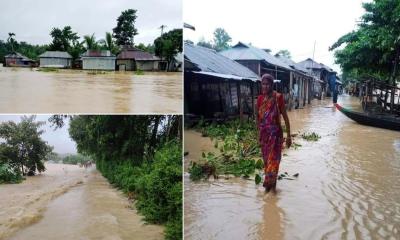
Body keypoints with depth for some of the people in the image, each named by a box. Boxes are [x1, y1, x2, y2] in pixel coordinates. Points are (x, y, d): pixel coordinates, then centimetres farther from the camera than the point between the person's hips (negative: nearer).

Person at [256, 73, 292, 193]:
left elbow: (285, 117, -8)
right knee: (266, 159, 12)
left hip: (275, 133, -4)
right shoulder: (260, 99, 2)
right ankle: (270, 183, 26)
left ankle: (270, 183, 9)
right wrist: (259, 133, 15)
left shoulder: (278, 97, -11)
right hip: (264, 133, 4)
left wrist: (288, 135, -8)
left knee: (273, 159, -2)